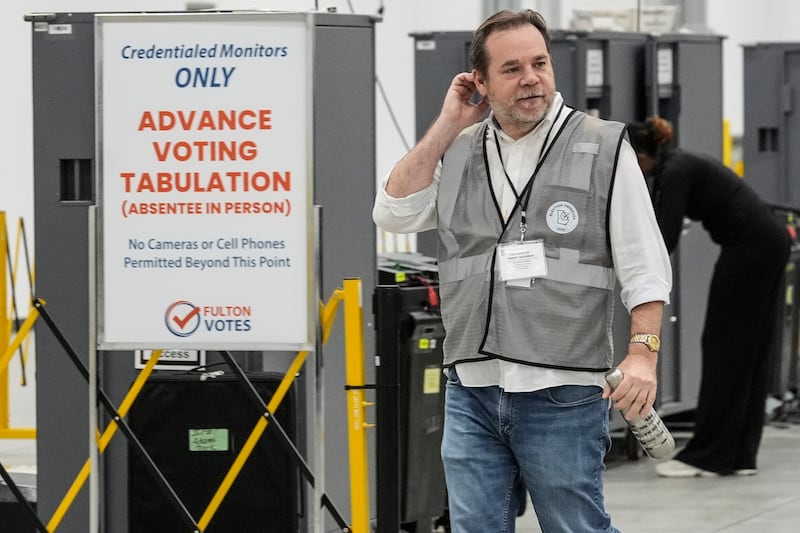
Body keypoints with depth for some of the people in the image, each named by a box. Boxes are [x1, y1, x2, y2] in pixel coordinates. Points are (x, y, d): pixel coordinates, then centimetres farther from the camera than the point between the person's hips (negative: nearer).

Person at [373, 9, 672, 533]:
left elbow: (645, 267, -2)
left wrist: (643, 352, -14)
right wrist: (448, 125, 1)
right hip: (471, 392, 4)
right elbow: (394, 213, 1)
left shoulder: (603, 148, 0)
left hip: (563, 396, -4)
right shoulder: (458, 152, 12)